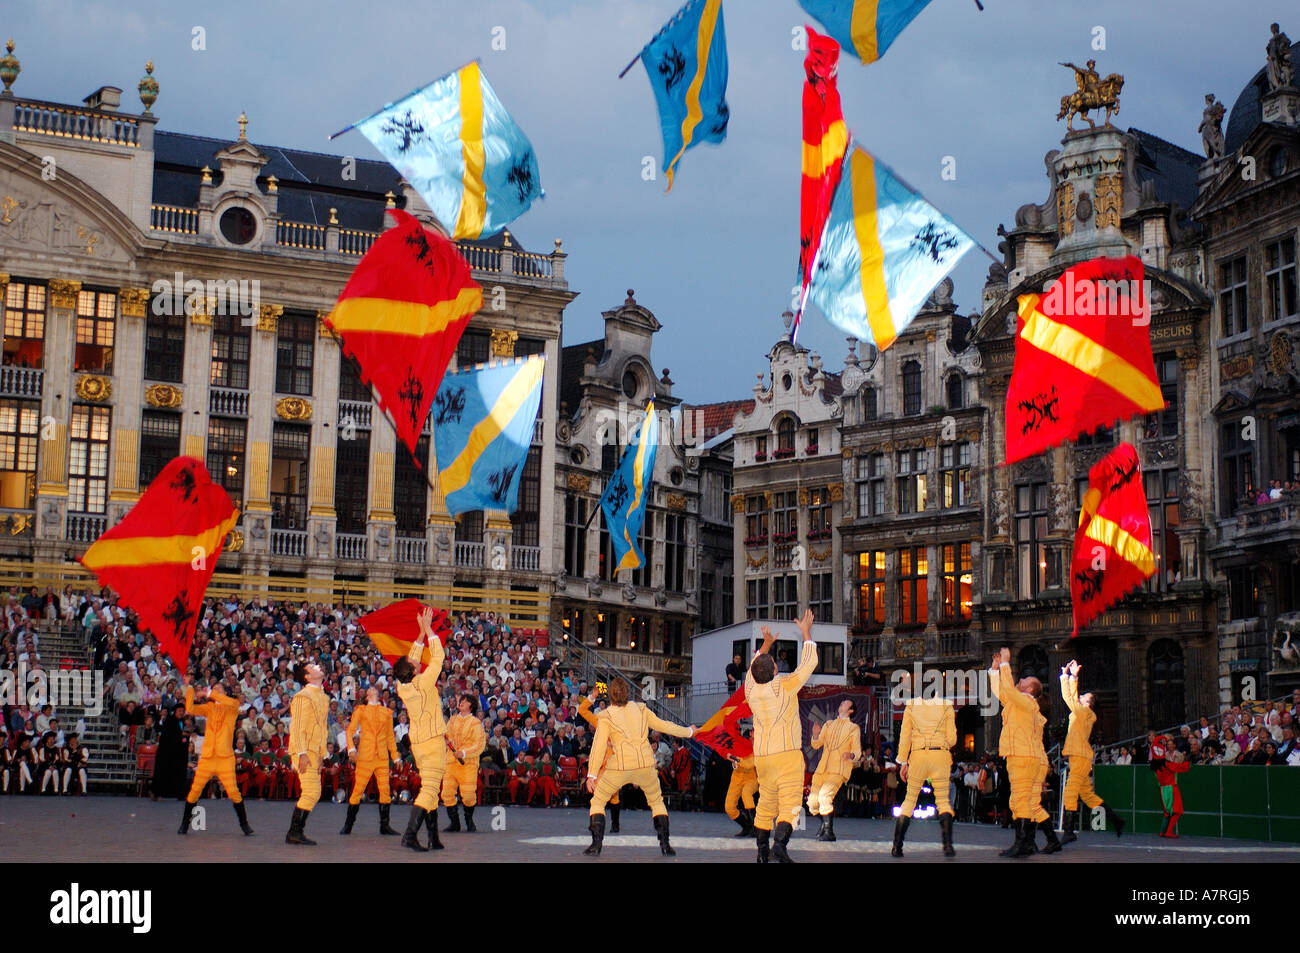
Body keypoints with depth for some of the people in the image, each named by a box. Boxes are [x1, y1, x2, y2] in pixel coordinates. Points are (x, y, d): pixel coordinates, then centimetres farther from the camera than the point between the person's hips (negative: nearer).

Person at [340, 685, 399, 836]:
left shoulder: (387, 713, 14)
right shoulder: (360, 710, 7)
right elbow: (350, 730, 2)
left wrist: (395, 756, 17)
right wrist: (351, 748, -13)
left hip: (382, 757, 3)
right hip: (365, 755, -3)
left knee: (385, 790, -3)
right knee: (358, 789, -4)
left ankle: (384, 825, 5)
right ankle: (348, 825, 5)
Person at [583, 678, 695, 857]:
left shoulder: (605, 717, 0)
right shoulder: (640, 709, 9)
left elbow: (599, 746, -7)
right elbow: (663, 725, 16)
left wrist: (591, 774, -8)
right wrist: (688, 732, 31)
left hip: (620, 767, -3)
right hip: (646, 765, 3)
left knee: (598, 801, 13)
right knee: (657, 801, 24)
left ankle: (596, 844, 0)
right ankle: (665, 844, 16)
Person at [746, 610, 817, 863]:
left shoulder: (751, 690, 3)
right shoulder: (784, 686, -11)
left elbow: (753, 670, 26)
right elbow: (809, 664, -6)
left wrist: (766, 645, 34)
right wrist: (806, 633, 5)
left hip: (762, 757, 5)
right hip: (788, 754, -5)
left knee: (766, 804, 17)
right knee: (790, 803, -9)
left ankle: (762, 851, 18)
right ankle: (780, 843, -29)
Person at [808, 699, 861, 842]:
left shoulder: (854, 728, 8)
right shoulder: (828, 725, 21)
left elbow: (858, 752, 3)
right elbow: (816, 745, 19)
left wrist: (851, 755, -20)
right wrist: (816, 736, -3)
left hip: (839, 770, -5)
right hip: (822, 768, 5)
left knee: (825, 794, -27)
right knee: (812, 801, -1)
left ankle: (829, 832, -21)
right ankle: (824, 823, 28)